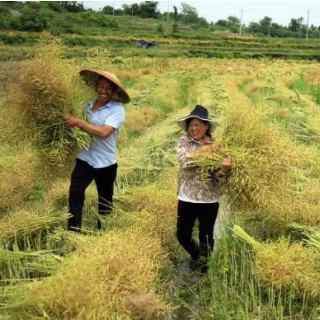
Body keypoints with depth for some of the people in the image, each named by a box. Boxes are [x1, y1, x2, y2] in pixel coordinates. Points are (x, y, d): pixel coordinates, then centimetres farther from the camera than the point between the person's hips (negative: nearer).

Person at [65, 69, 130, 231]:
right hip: (85, 158, 4)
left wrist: (79, 122, -24)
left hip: (105, 162, -3)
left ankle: (101, 232, 34)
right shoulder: (89, 106, 5)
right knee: (75, 193, -11)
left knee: (104, 199, 14)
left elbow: (104, 132, -26)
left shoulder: (117, 109, -13)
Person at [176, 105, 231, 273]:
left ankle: (202, 262, 37)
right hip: (187, 198, 1)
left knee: (206, 237, 10)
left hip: (209, 200, -1)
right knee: (183, 236, 12)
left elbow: (218, 177, -8)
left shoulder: (215, 146, -3)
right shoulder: (183, 142, -2)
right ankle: (196, 255, 43)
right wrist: (205, 150, -22)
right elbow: (185, 162, -21)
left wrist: (225, 169, -29)